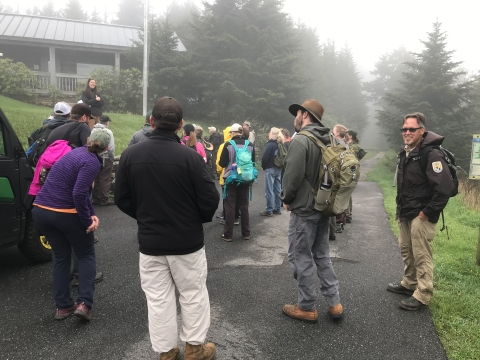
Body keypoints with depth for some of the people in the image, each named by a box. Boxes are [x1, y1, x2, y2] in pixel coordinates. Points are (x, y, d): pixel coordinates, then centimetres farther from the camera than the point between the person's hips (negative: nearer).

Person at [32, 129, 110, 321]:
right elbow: (79, 194, -25)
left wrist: (91, 213, 6)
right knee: (86, 255, 13)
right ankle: (84, 303, 4)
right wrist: (87, 220, -15)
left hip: (40, 210, 7)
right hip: (65, 214, -7)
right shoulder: (93, 162, -13)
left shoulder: (78, 152, 13)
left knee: (61, 257, 20)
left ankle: (62, 306, 25)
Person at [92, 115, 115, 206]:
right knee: (105, 180, -1)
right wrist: (112, 158, 1)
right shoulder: (108, 132, -9)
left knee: (96, 179, 12)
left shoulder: (93, 131, 5)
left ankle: (95, 198, 18)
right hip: (105, 158, -5)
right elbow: (111, 148, -12)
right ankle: (104, 199, 2)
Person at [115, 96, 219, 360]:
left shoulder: (130, 154, -8)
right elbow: (210, 200, -14)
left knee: (158, 298, 15)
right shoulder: (189, 156, -18)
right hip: (187, 240, -2)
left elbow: (122, 199, 1)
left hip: (150, 240, 3)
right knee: (193, 294, 16)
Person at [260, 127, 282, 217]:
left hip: (270, 169, -7)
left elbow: (264, 158, -18)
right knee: (278, 190, 12)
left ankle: (269, 210, 0)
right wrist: (280, 165, 12)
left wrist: (264, 167, -2)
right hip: (279, 169, 7)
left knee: (269, 190, -3)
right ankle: (277, 209, 20)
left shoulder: (270, 145, -15)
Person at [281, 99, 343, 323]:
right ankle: (334, 303, 24)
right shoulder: (327, 141, 10)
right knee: (322, 255, 18)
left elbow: (293, 175, -23)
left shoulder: (300, 140, -17)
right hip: (324, 207, 9)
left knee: (300, 257, 4)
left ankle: (307, 308, 15)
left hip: (304, 209, -9)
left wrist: (286, 199, -7)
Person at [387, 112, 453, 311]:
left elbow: (445, 187, -25)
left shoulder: (431, 154, -18)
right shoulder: (405, 153, 10)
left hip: (421, 216, -9)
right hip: (405, 214, 9)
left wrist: (428, 212, -21)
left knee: (421, 255, -1)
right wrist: (400, 208, 15)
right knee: (406, 251, 19)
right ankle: (409, 283, 35)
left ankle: (423, 295, 11)